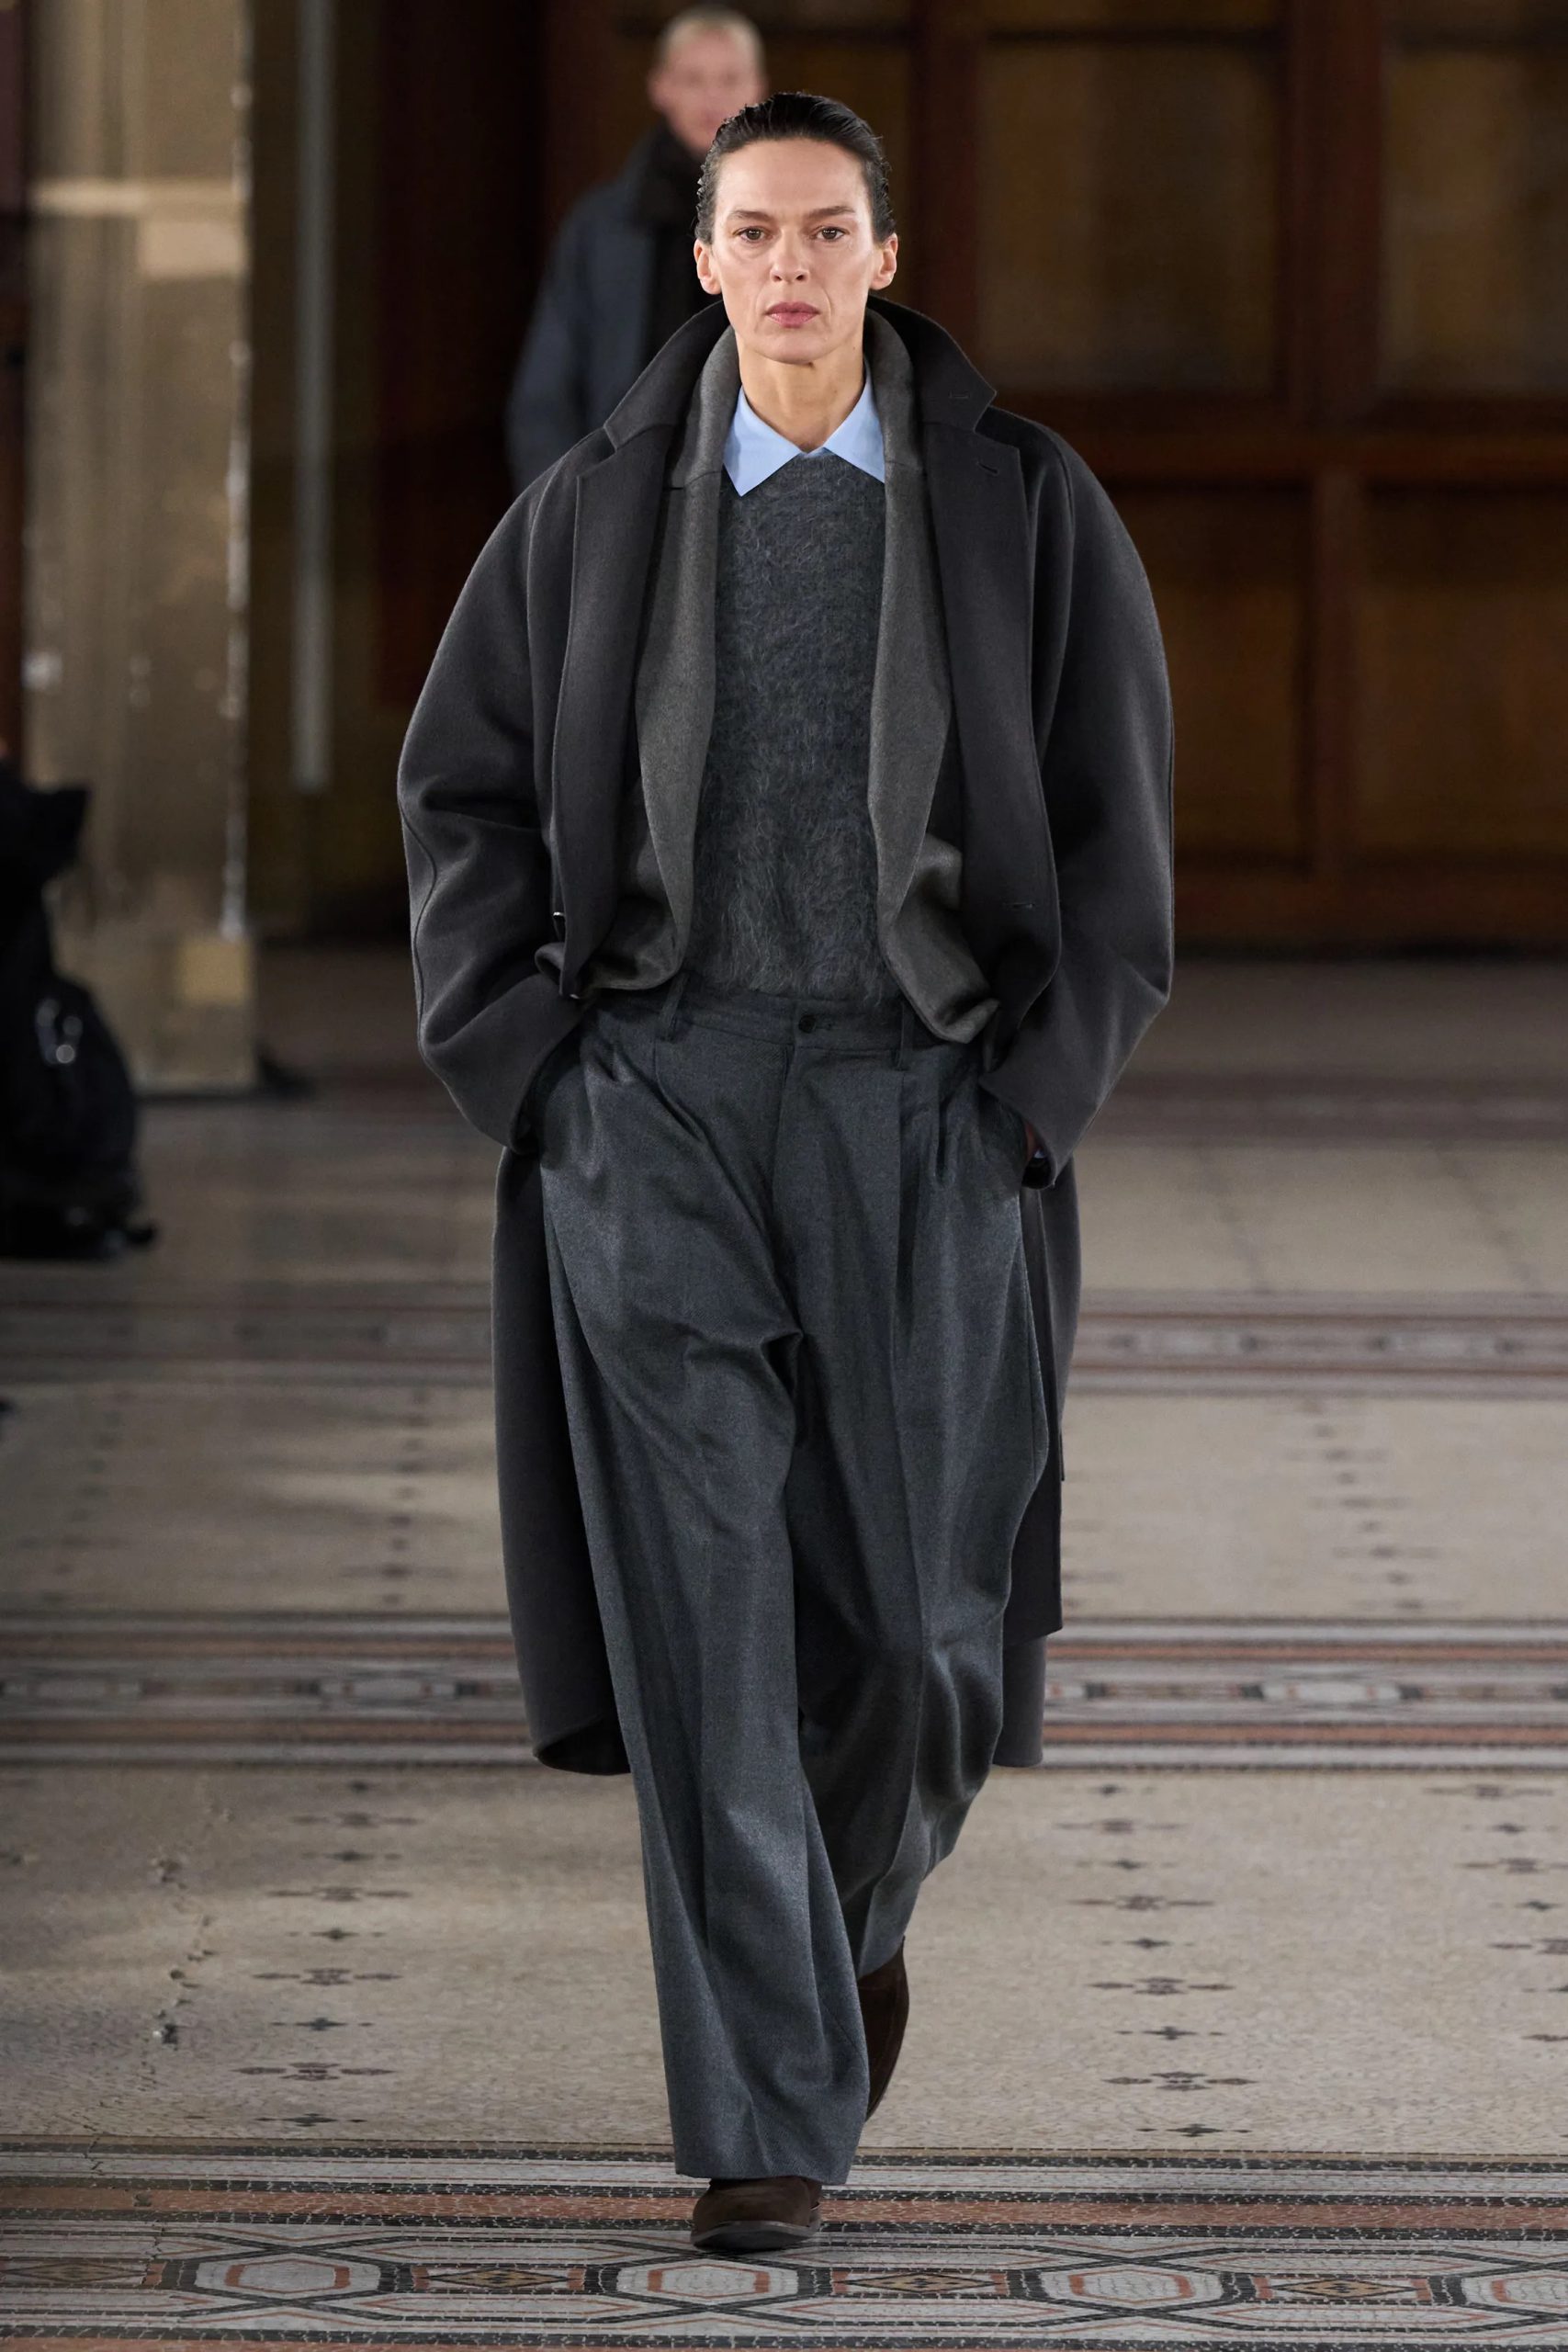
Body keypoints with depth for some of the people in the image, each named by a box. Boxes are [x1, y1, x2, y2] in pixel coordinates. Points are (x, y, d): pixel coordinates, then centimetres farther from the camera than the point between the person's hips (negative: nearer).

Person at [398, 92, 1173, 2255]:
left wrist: (1041, 1085, -6)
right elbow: (464, 785, 10)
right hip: (658, 1106, 0)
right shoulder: (596, 513, 3)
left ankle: (859, 1898, 38)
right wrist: (530, 1060, 0)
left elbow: (1117, 819, 3)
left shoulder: (1022, 509, 1)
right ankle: (773, 2120, -1)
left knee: (919, 1609, 2)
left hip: (923, 1113, 0)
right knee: (700, 1614, -6)